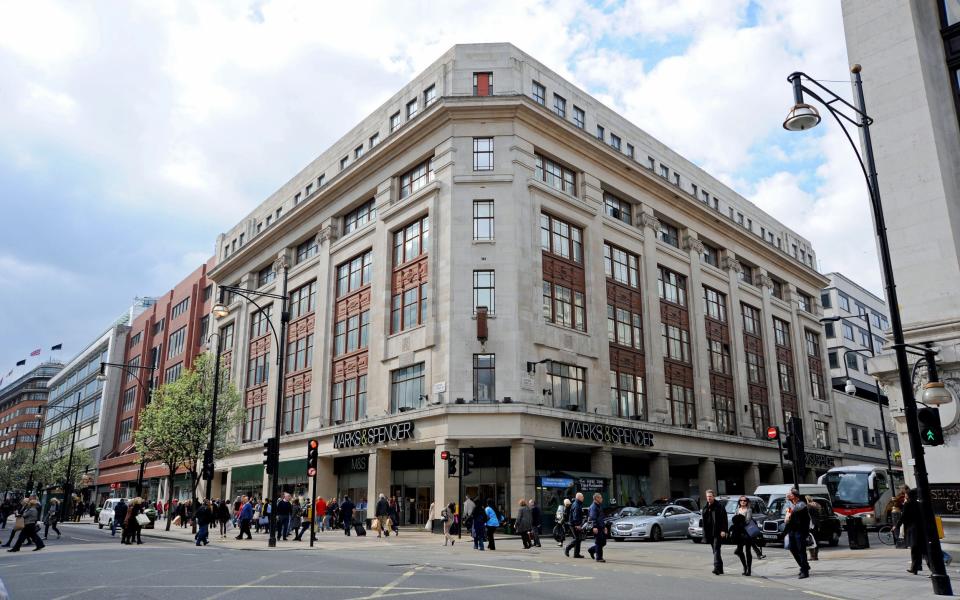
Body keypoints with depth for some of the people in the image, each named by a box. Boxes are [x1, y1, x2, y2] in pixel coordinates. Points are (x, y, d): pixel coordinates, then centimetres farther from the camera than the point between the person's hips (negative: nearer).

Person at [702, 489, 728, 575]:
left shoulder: (719, 506, -7)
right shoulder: (705, 508, 14)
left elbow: (724, 519, -12)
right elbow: (704, 520, 19)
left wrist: (723, 530, -20)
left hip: (717, 532, -7)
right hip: (709, 533, 7)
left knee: (716, 550, -14)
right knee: (715, 550, 12)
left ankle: (717, 567, -20)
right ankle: (720, 569, 20)